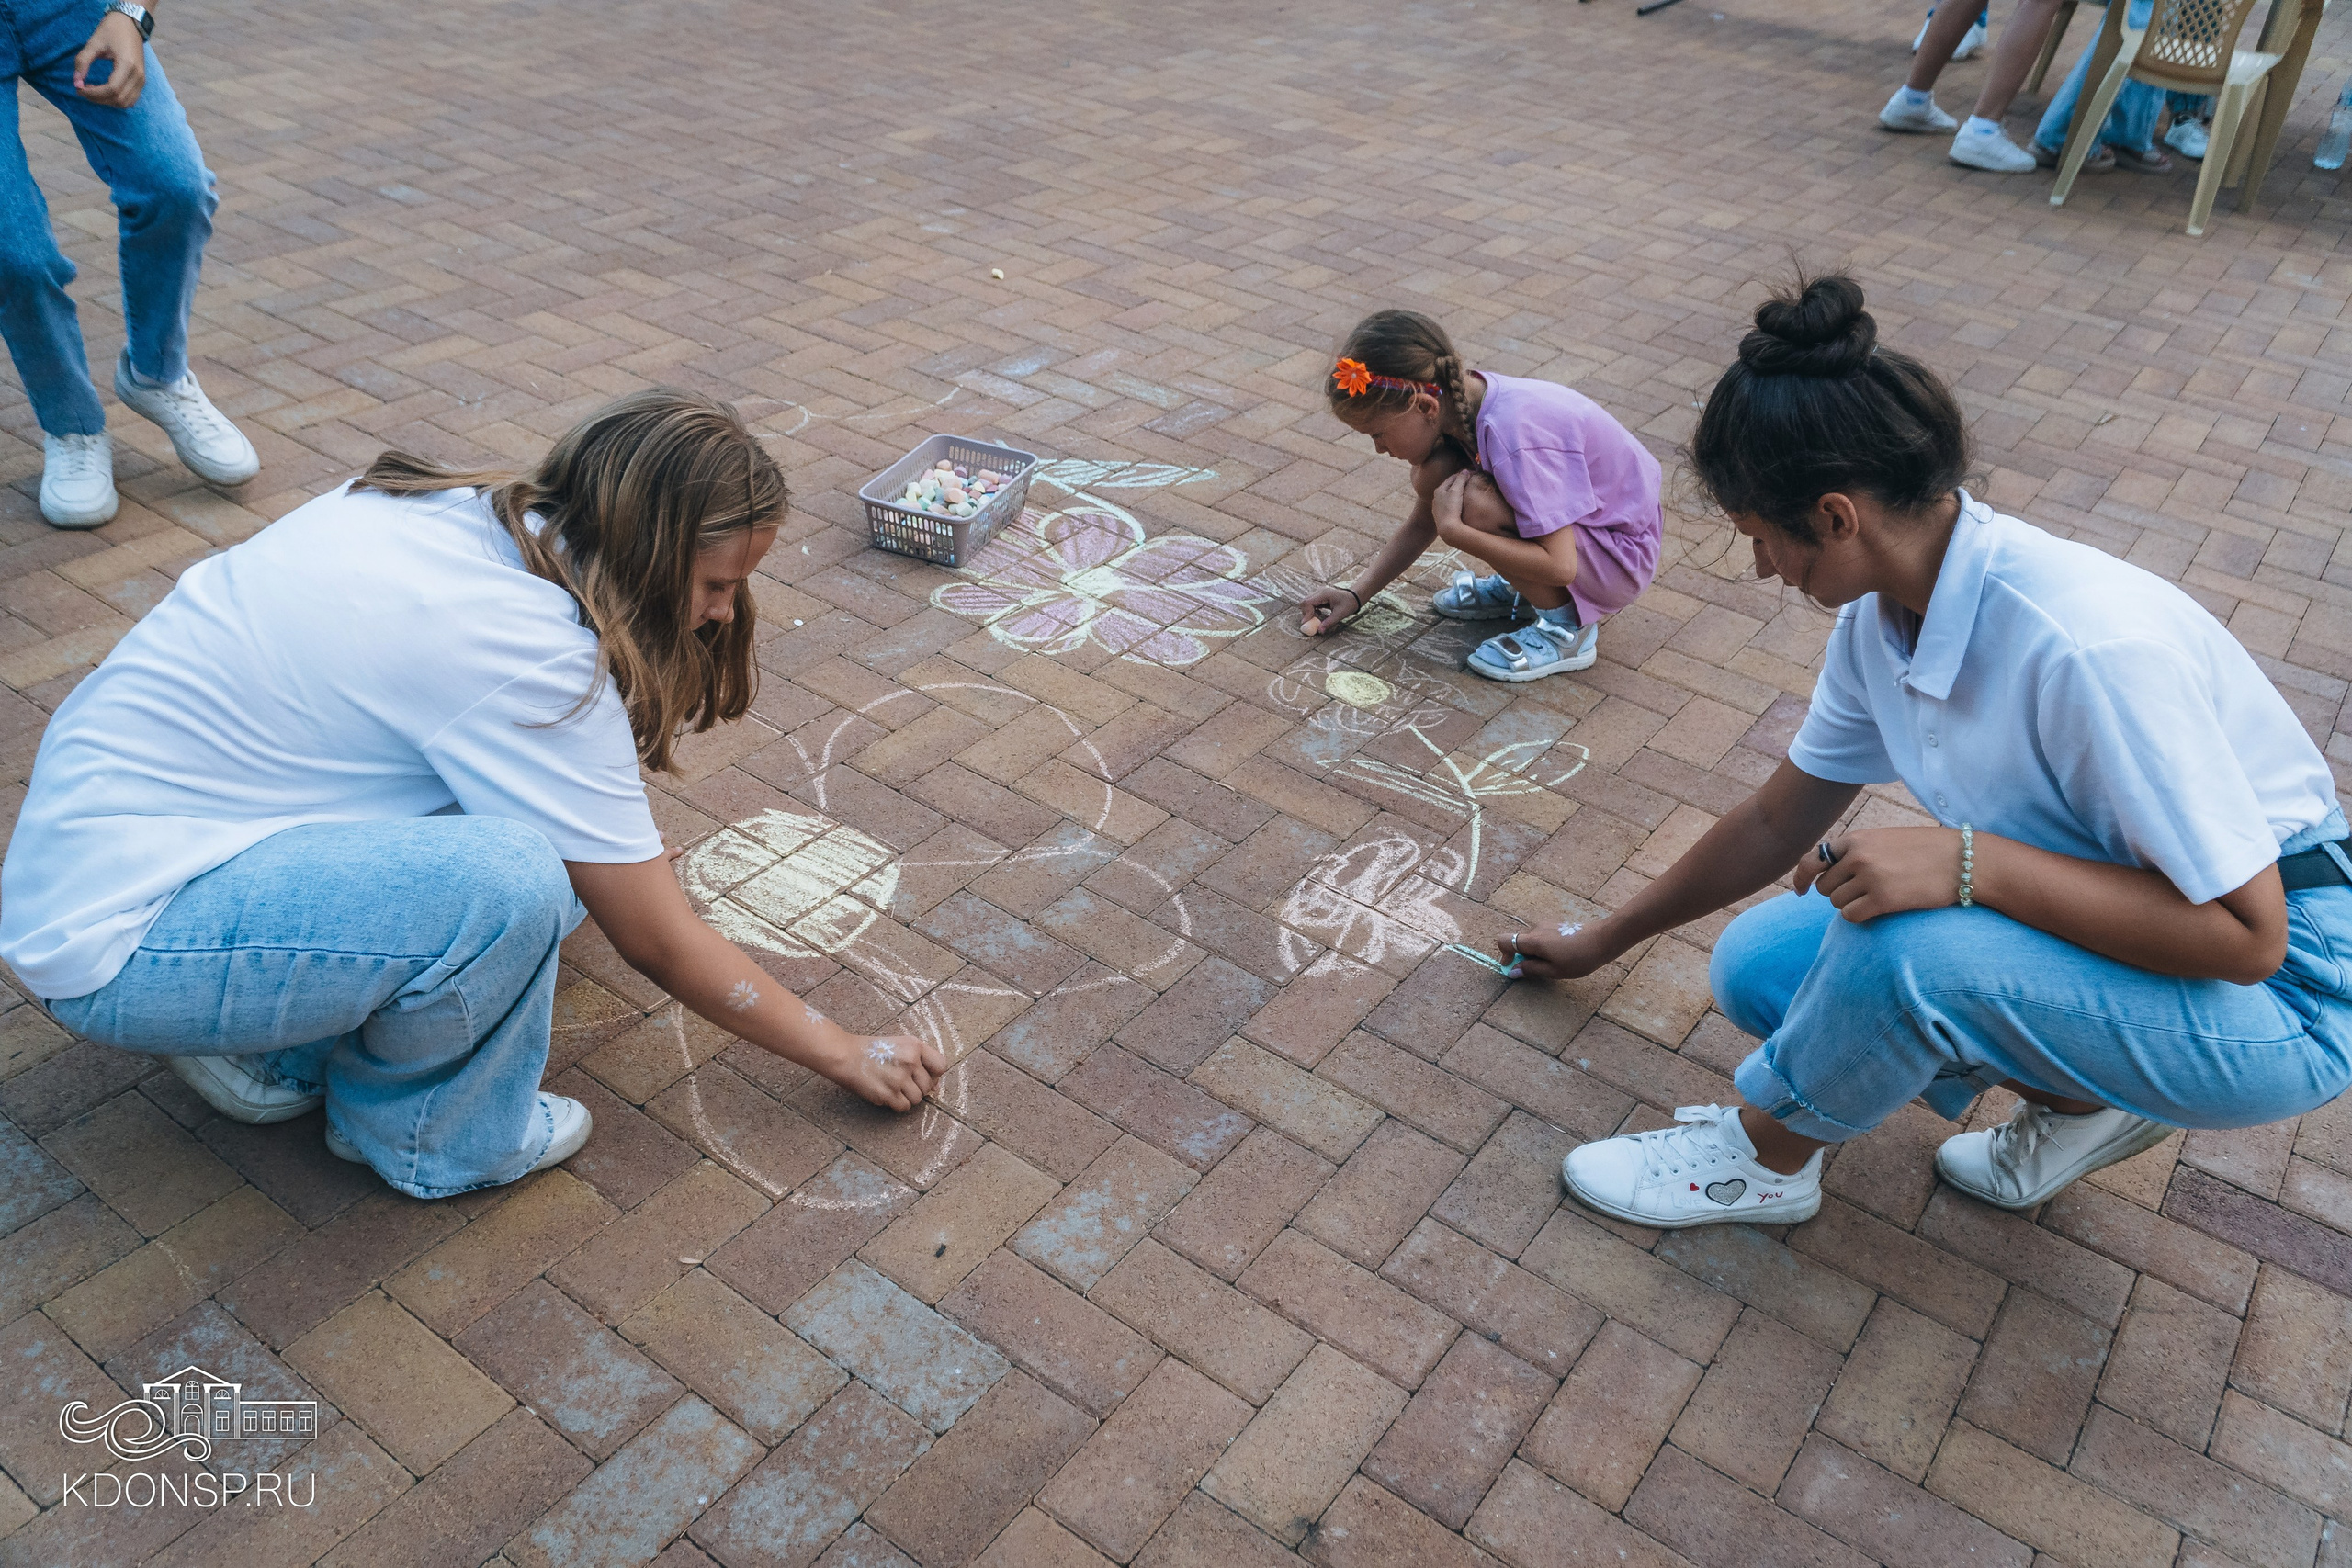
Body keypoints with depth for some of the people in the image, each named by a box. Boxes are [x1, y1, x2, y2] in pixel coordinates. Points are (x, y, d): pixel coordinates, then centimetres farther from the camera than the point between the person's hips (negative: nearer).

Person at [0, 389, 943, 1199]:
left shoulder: (458, 509, -1)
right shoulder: (536, 653, -25)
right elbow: (659, 947, -15)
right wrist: (847, 1055, -4)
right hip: (113, 937, -9)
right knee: (509, 880, -29)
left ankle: (275, 1043, 9)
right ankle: (416, 1133, 0)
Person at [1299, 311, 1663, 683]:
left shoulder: (1513, 434, -34)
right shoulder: (1461, 400, -7)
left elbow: (1559, 565, -34)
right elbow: (1423, 522, 7)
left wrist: (1452, 528, -31)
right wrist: (1355, 594, 2)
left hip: (1622, 557, -8)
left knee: (1473, 504, -30)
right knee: (1431, 477, -6)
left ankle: (1567, 629, -10)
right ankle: (1521, 586, 15)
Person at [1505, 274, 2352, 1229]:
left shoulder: (2091, 646, -33)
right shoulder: (1882, 614, -7)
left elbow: (2246, 933, -28)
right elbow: (1778, 821, 7)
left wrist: (1967, 859, -35)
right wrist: (1602, 943, 17)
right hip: (2113, 923, 8)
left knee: (1903, 944, -32)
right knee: (1756, 965, 1)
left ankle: (1762, 1157, -2)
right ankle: (2082, 1102, 10)